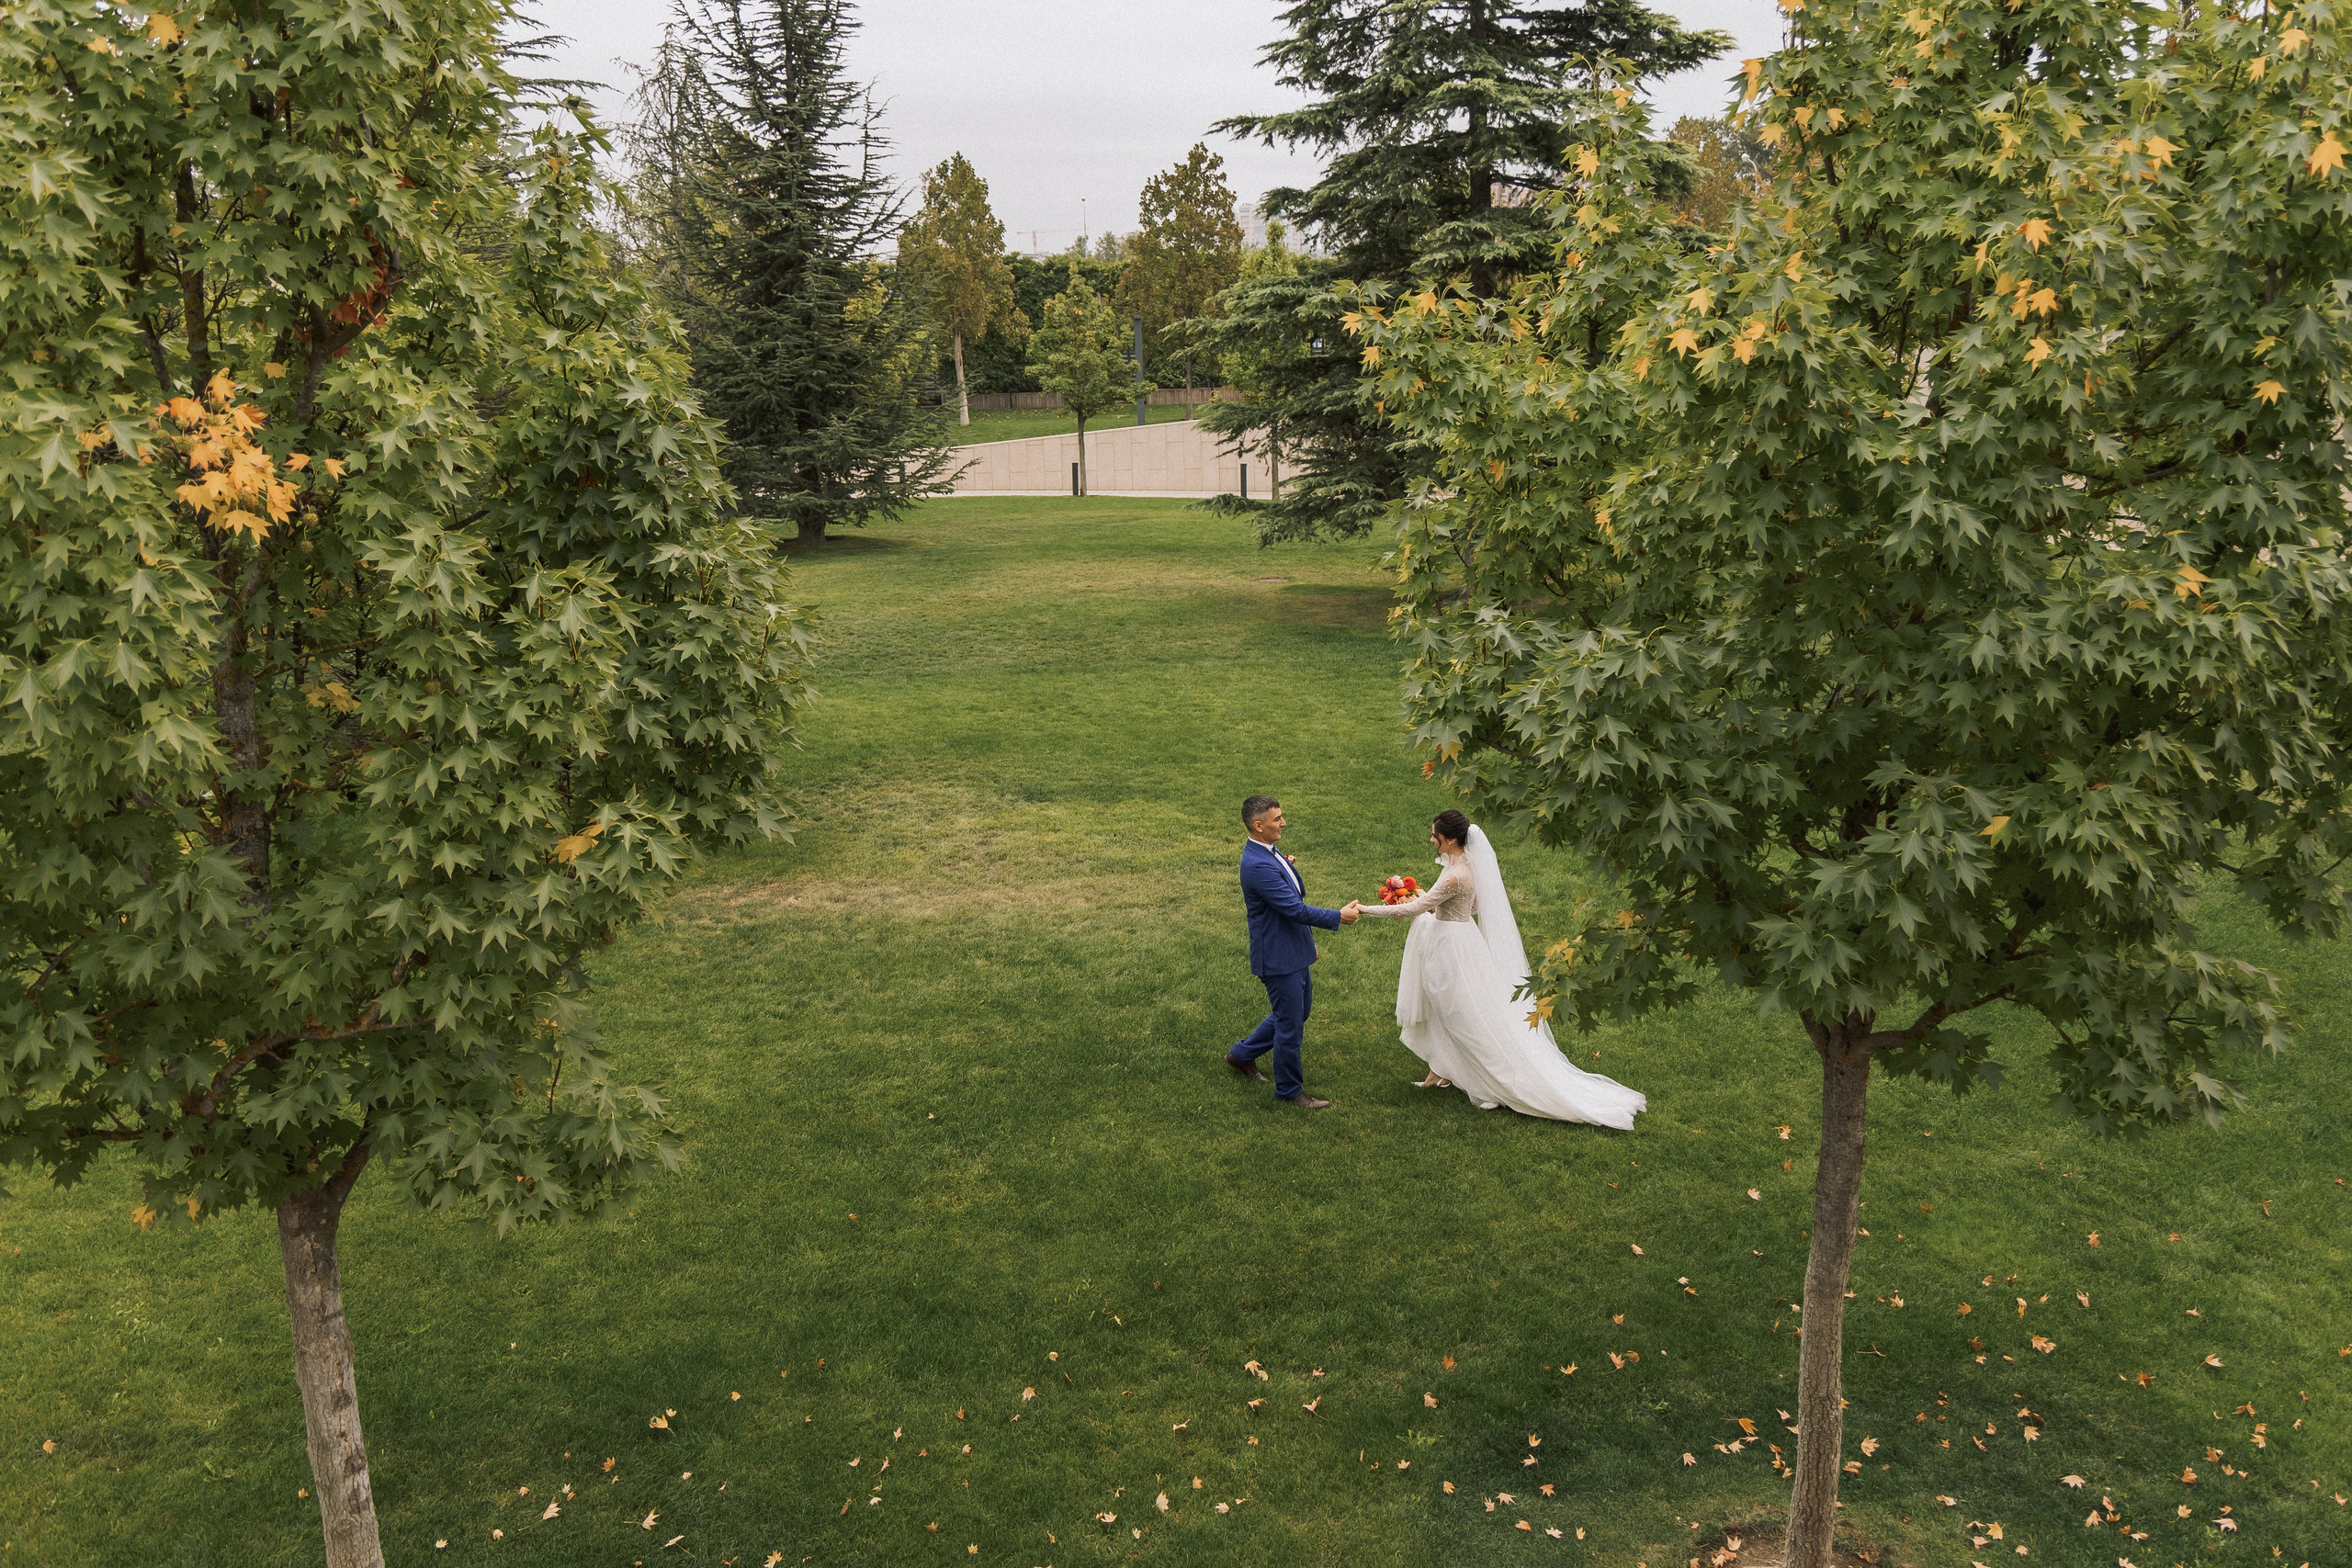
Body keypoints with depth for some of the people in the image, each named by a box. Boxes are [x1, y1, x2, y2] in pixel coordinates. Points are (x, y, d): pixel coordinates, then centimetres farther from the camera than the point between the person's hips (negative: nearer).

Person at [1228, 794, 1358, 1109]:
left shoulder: (1269, 853, 5)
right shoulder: (1259, 865, -28)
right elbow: (1294, 909, -26)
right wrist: (1339, 917, -17)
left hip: (1293, 950, 10)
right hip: (1278, 957, -10)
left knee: (1300, 1010, 24)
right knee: (1290, 1025, 4)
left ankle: (1243, 1053, 38)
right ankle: (1290, 1090, 23)